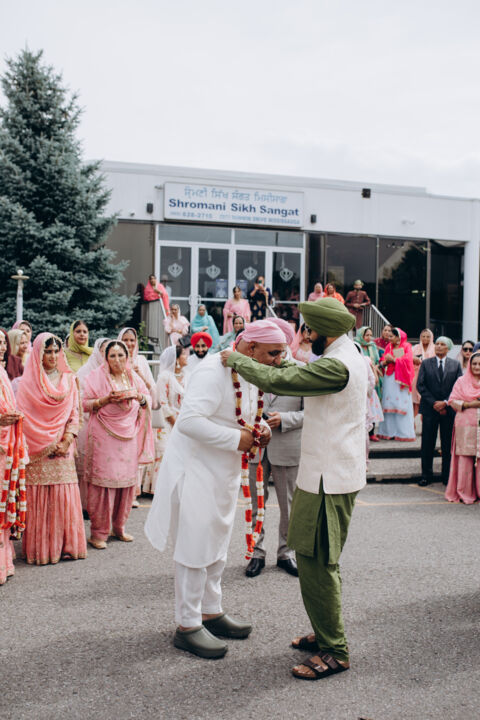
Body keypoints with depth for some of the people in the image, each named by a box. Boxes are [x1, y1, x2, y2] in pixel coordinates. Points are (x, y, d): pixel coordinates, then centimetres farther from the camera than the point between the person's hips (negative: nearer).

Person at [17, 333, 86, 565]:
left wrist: (66, 441, -5)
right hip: (37, 449, -3)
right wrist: (48, 444, -8)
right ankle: (39, 549, 6)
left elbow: (74, 413, 9)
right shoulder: (28, 381, 1)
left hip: (63, 449, 3)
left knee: (64, 496, 1)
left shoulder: (69, 379, 11)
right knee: (38, 498, -3)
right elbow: (24, 416, -4)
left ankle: (64, 546, 11)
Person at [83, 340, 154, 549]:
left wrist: (138, 396, -5)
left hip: (129, 434, 4)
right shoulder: (97, 376, 0)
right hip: (104, 435, -4)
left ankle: (119, 526, 20)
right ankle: (98, 532, 2)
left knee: (127, 480, 4)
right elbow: (86, 404, -2)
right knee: (103, 480, -7)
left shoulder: (133, 377, 13)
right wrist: (106, 400, -17)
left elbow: (148, 400, 16)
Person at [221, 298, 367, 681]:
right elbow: (303, 374, 21)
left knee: (317, 563, -3)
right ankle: (327, 633, 32)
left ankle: (335, 651, 8)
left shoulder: (338, 366, -22)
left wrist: (236, 359, -11)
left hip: (328, 479, -10)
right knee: (319, 560, 19)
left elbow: (276, 380, -25)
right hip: (331, 473, 10)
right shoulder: (349, 357, 11)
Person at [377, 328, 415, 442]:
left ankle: (403, 432, -3)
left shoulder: (406, 347, 4)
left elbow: (407, 360, -9)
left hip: (401, 379, -4)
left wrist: (393, 359, -8)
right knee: (389, 405, -1)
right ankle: (389, 431, 1)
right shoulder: (389, 347, 16)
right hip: (389, 378, 4)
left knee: (401, 405, -6)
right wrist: (385, 361, -12)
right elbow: (382, 362, 10)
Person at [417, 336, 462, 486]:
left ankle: (447, 476, 14)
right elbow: (420, 385, 0)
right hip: (430, 409, 0)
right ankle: (426, 475, 13)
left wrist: (445, 402, -11)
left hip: (449, 409, 0)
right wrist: (433, 403, -9)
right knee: (427, 444, 3)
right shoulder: (426, 363, 6)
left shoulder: (456, 365, 7)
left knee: (448, 444, 4)